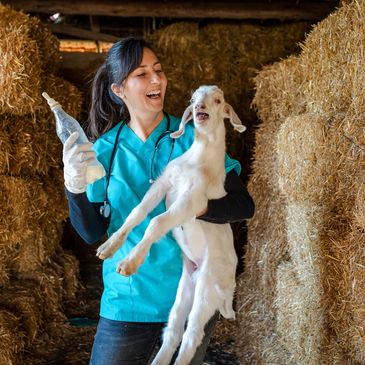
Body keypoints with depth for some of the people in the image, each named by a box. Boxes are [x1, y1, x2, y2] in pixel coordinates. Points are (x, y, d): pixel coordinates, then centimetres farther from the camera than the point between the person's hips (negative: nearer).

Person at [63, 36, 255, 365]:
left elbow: (244, 205, -8)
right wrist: (74, 187, -21)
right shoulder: (105, 149, -2)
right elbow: (92, 233, -3)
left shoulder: (193, 138, -6)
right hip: (129, 300, 0)